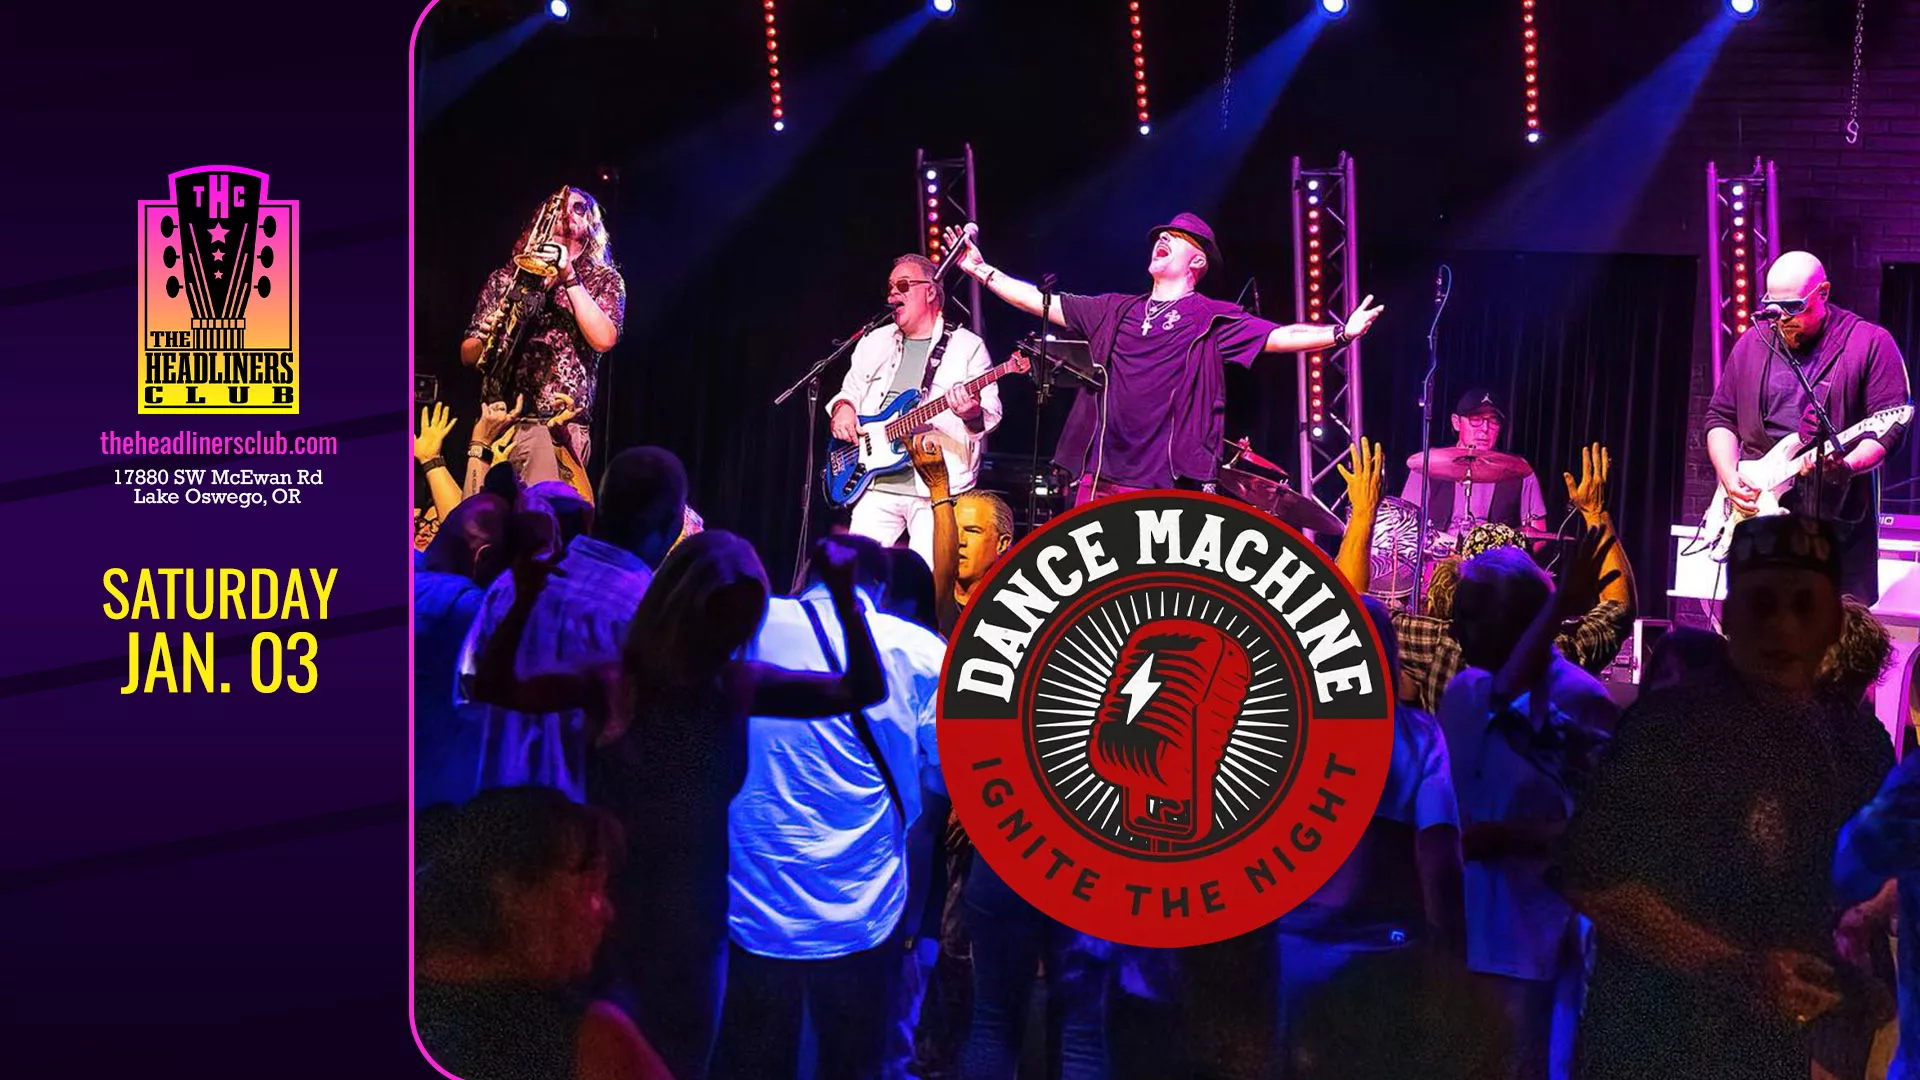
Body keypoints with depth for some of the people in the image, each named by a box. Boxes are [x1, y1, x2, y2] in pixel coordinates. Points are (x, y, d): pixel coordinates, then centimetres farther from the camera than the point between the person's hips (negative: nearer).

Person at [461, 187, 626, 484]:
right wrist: (487, 339, -7)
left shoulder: (604, 280, 11)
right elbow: (467, 354, 16)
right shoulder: (505, 278, 17)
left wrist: (569, 277, -9)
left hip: (560, 425, -3)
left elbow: (603, 339, -8)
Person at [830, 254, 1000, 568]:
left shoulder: (967, 346, 2)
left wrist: (973, 415, -25)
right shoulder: (875, 343, 18)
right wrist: (843, 409, 3)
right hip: (878, 485, 5)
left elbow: (991, 415, -2)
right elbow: (849, 392, 27)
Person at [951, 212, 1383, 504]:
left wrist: (1340, 333, -19)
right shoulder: (1116, 310, 18)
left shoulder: (1213, 320, 4)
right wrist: (982, 270, 20)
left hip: (1165, 485, -4)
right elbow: (1042, 302, 21)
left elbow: (1281, 336, -5)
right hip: (1099, 475, 5)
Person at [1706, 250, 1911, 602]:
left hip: (1838, 518, -3)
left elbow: (1889, 424, -6)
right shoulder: (1753, 343, 13)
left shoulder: (1870, 344, 0)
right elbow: (1721, 417, 16)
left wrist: (1849, 466, -23)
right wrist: (1730, 478, 0)